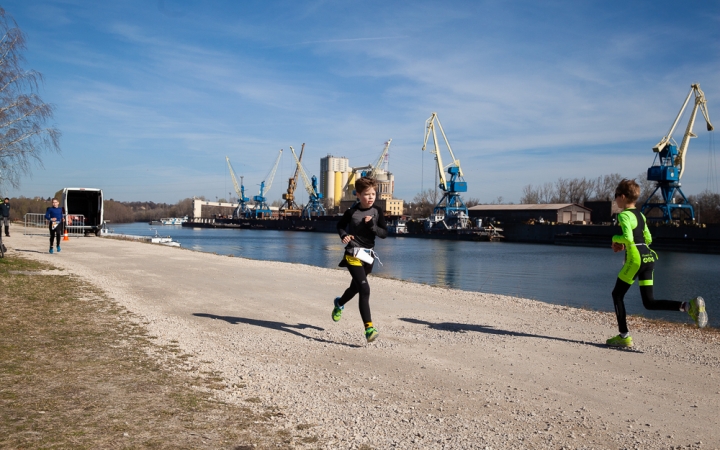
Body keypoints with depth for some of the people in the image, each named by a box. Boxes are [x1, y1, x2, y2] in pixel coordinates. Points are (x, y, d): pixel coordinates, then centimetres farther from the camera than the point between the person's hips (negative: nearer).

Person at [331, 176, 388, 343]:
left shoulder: (377, 212, 0)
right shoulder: (352, 212, -7)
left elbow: (384, 234, -2)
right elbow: (340, 225, 10)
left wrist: (372, 225, -19)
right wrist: (344, 235, -10)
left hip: (369, 255, 5)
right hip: (353, 254, -5)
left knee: (355, 287, 23)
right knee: (365, 289, -20)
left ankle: (339, 303, 56)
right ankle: (369, 328, -22)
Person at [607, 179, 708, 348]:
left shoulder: (624, 215, -10)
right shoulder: (640, 215, 17)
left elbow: (628, 237, -24)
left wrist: (615, 238, -4)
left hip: (635, 259, -8)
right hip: (648, 258, 8)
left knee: (617, 294, 8)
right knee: (649, 302, 8)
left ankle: (624, 336, 10)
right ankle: (687, 305, -11)